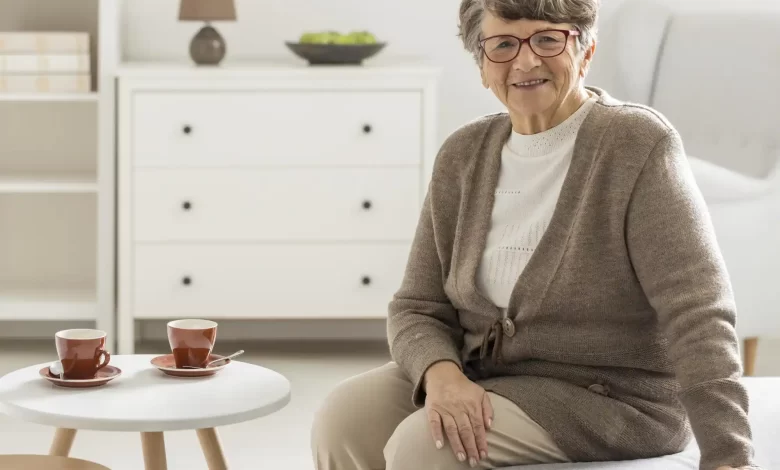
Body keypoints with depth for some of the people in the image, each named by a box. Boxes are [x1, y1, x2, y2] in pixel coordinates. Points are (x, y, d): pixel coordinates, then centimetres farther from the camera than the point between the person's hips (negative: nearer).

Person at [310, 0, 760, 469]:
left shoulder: (638, 144, -15)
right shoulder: (464, 155, 3)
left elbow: (698, 315, -22)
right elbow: (417, 309, 3)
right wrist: (441, 373, -20)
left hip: (615, 399, -6)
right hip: (482, 375, 6)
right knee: (344, 421, -17)